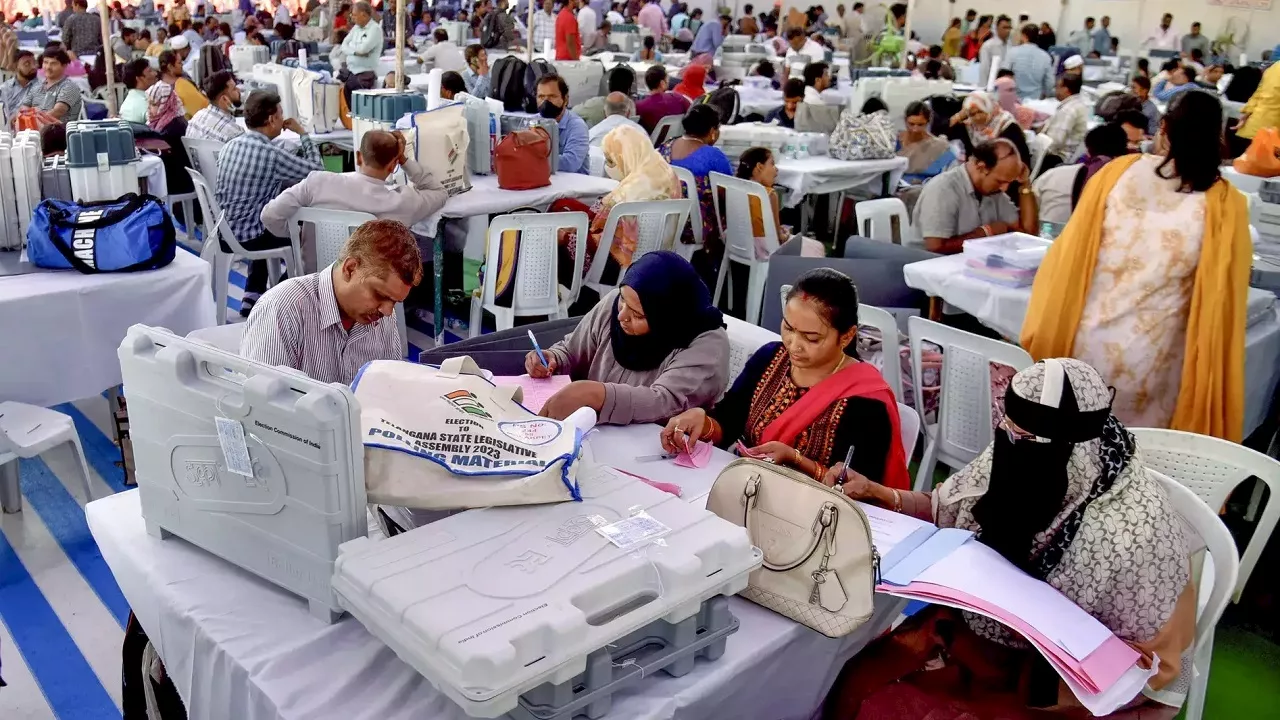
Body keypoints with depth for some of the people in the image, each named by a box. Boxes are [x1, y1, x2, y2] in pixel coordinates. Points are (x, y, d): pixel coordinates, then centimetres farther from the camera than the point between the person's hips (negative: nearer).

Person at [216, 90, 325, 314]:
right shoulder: (271, 154, -20)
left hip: (224, 232, 7)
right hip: (247, 237, -7)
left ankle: (252, 297, 29)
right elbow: (317, 171, -9)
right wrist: (303, 133, -1)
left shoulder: (230, 145, 4)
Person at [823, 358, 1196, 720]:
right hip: (986, 633, 6)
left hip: (1087, 689, -5)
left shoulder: (1135, 533, -28)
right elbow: (942, 511, 6)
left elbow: (1148, 661, -18)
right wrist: (875, 493, -10)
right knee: (858, 682, -9)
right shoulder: (1014, 459, -10)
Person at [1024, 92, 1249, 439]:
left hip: (1085, 343, 2)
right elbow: (1221, 295, -2)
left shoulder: (1117, 171, -4)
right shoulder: (1224, 204, -8)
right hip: (1151, 361, -1)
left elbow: (1070, 256, 3)